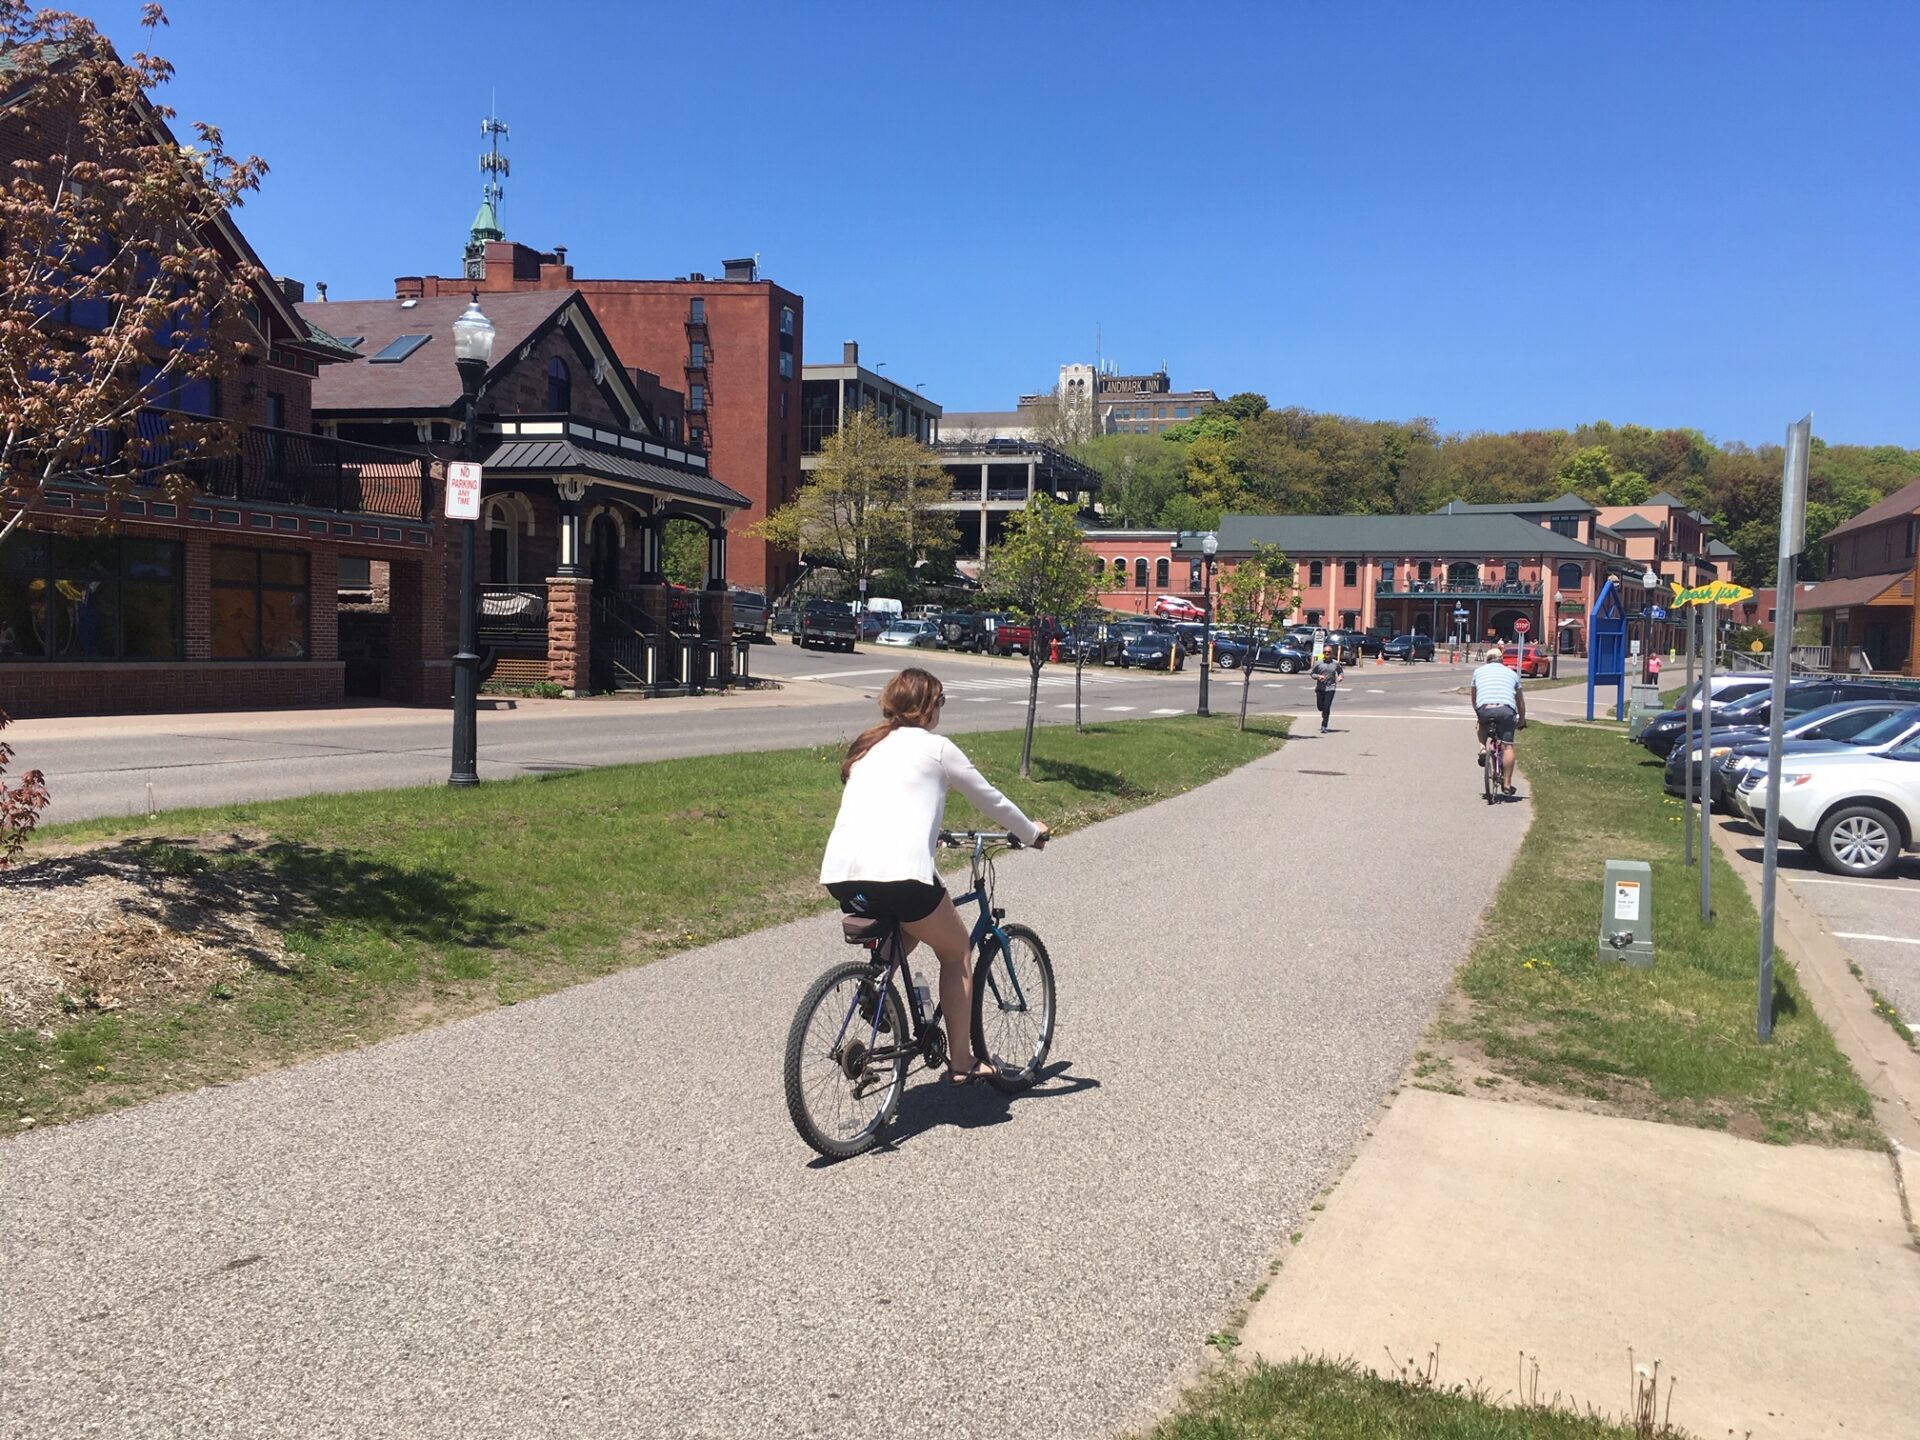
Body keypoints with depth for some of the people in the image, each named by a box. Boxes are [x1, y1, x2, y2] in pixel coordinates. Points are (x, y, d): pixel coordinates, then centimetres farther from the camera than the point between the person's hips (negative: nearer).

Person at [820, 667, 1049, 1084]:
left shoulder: (866, 747, 24)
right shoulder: (934, 746, 8)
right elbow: (991, 801, 17)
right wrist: (1032, 833, 35)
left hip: (839, 876, 6)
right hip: (898, 874, -6)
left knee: (903, 933, 34)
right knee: (956, 952, 17)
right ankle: (961, 1062, 20)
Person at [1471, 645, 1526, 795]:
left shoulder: (1478, 671, 25)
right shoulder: (1512, 673, 26)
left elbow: (1474, 698, 34)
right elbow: (1520, 701, 33)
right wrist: (1522, 720, 46)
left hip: (1484, 709, 0)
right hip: (1506, 710, 0)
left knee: (1479, 724, 34)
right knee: (1507, 746, 6)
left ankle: (1482, 748, 10)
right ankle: (1507, 784, 6)